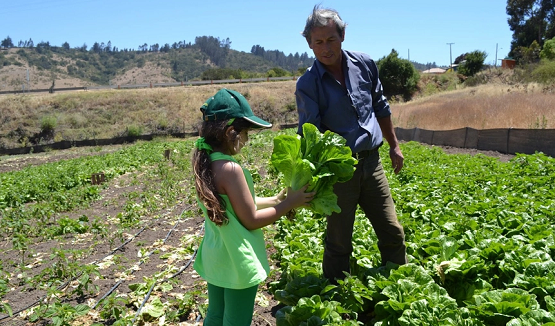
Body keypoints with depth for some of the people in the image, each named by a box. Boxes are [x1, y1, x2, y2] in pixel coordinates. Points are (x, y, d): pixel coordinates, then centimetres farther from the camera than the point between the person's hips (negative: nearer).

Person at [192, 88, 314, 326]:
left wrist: (273, 200, 9)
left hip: (215, 257, 8)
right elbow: (251, 220, -20)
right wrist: (289, 204, -10)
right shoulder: (230, 169, -27)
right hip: (236, 261, -8)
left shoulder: (204, 163, -1)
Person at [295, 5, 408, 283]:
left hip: (371, 162, 4)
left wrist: (394, 145, 17)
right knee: (339, 242, 8)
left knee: (392, 233, 12)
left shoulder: (364, 64, 2)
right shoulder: (307, 85, -11)